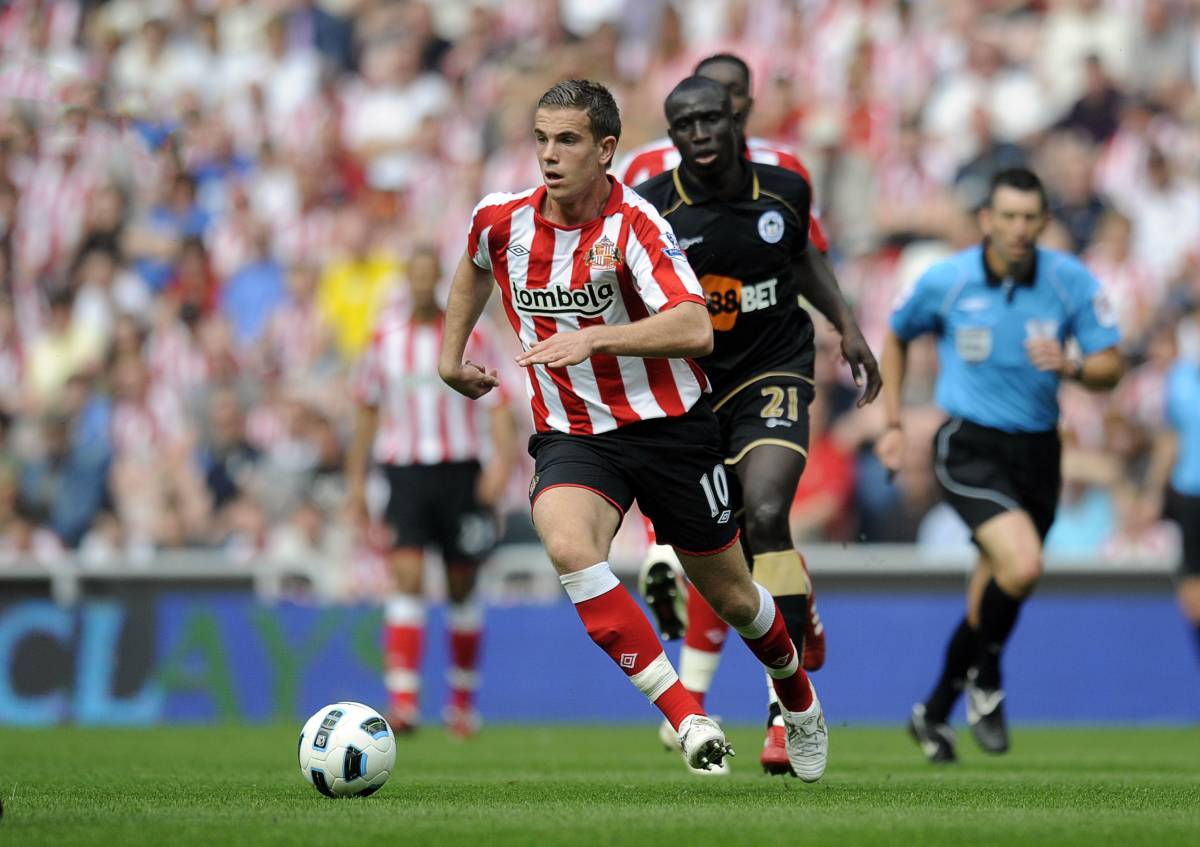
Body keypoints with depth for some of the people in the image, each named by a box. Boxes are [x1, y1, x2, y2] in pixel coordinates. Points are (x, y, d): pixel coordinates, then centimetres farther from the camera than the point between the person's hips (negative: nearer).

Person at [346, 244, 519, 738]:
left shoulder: (469, 334, 0)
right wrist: (356, 480, 12)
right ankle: (403, 701, -22)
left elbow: (496, 405, -3)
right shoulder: (385, 335, 6)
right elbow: (368, 409, 14)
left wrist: (501, 460, -19)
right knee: (407, 580, -15)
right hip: (405, 470, 0)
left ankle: (463, 701, 25)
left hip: (462, 470, 0)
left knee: (462, 589, 8)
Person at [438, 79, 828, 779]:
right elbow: (475, 268, 23)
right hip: (571, 436, 3)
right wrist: (452, 358, 23)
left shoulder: (634, 224, -19)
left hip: (668, 426, -3)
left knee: (731, 594, 10)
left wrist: (593, 337, -37)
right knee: (567, 545, -31)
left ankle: (800, 700, 44)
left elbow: (695, 328, -31)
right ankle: (688, 719, -27)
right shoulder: (502, 221, -4)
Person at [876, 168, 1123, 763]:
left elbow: (1110, 369, -5)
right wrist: (893, 423, 10)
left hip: (1037, 451, 3)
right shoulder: (945, 281, -6)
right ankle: (984, 675, 1)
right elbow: (896, 337, 13)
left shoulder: (1072, 281, -5)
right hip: (969, 446, -3)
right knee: (1023, 564, -26)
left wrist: (1070, 367, -26)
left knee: (992, 597, 11)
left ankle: (934, 714, 31)